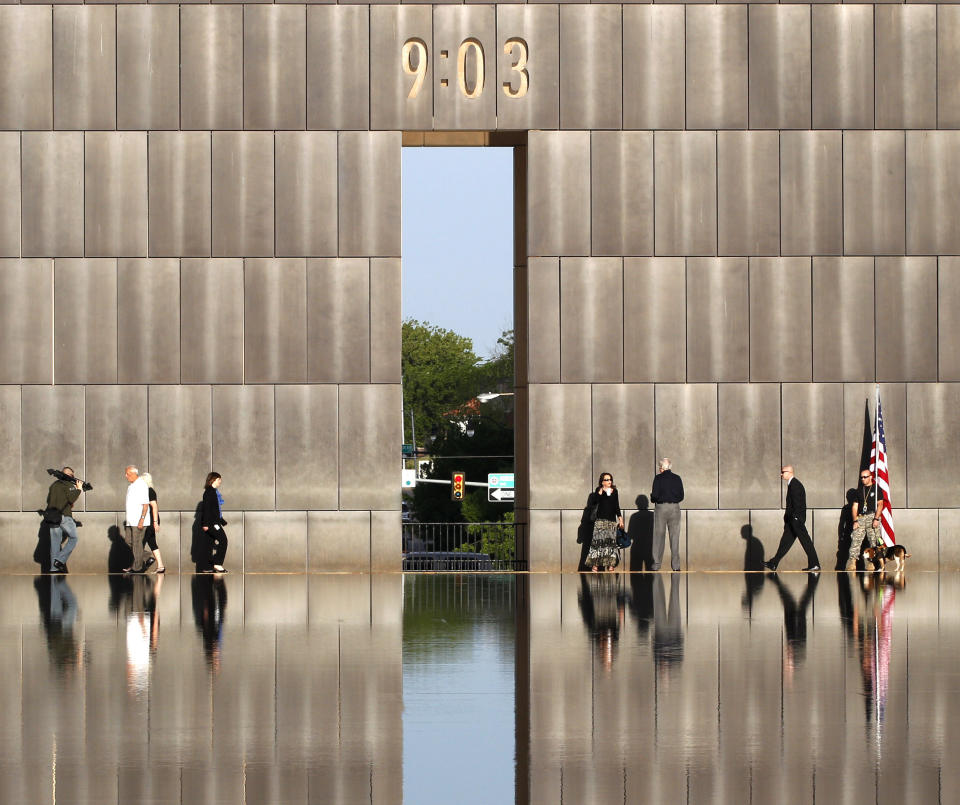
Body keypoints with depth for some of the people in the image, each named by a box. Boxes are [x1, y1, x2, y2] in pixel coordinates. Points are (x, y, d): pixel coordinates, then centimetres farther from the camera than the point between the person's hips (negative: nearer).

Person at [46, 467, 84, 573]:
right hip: (64, 516, -6)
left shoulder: (53, 485, 16)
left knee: (55, 541, 8)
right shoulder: (68, 484, -5)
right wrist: (79, 489, 0)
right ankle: (60, 560, -8)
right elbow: (72, 499, -13)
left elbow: (48, 500, 19)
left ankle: (54, 567, 5)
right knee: (73, 538, 7)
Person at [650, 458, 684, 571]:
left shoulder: (658, 478, -6)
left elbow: (655, 495, -12)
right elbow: (681, 496, 4)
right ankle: (675, 565, 3)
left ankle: (656, 565, 2)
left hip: (661, 507, -2)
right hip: (675, 508, 2)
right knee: (674, 536, 5)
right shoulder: (677, 478, 3)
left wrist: (652, 498, 10)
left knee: (659, 536, 3)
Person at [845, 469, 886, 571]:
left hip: (872, 516, -3)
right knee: (855, 540, -10)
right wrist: (855, 520, 2)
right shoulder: (859, 490, 18)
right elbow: (855, 506, 15)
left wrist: (876, 519, -13)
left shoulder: (876, 489, 7)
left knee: (874, 542, -8)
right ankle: (852, 562, -17)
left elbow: (880, 504, -1)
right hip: (860, 517, 3)